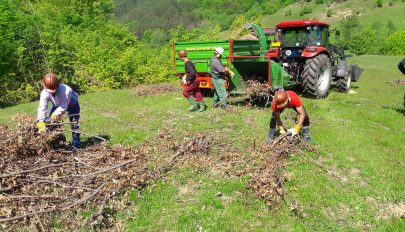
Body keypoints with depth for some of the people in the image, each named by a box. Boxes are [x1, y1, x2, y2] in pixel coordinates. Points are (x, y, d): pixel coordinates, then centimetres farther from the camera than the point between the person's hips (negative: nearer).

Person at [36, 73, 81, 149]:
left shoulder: (66, 91, -44)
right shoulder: (44, 93, -31)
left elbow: (63, 107, -36)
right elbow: (42, 108, -36)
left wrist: (55, 114, -44)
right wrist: (41, 121, -47)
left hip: (72, 105, -4)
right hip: (57, 105, 5)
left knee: (74, 123, -11)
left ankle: (76, 145, -3)